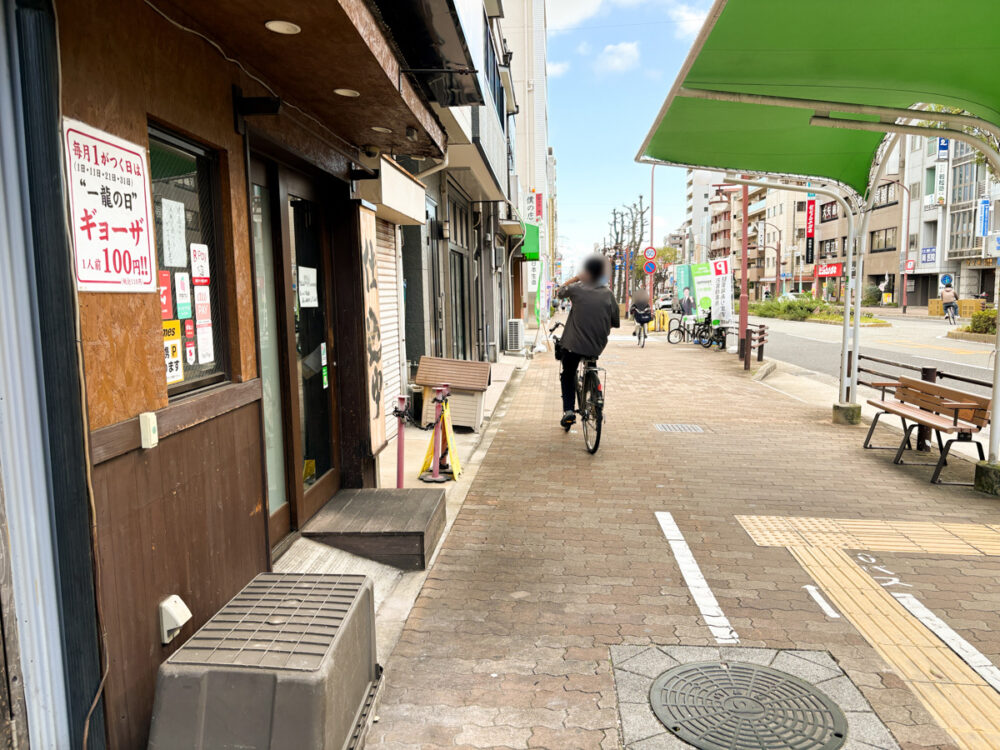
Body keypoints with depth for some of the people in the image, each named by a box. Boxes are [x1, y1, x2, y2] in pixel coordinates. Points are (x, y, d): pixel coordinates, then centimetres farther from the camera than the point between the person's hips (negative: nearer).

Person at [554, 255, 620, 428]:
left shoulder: (577, 289, -5)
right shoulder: (607, 294, -1)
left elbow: (559, 292, 17)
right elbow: (615, 323, 6)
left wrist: (575, 278, 23)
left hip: (574, 344, -2)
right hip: (597, 347, 2)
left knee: (567, 375, 16)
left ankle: (568, 409, 2)